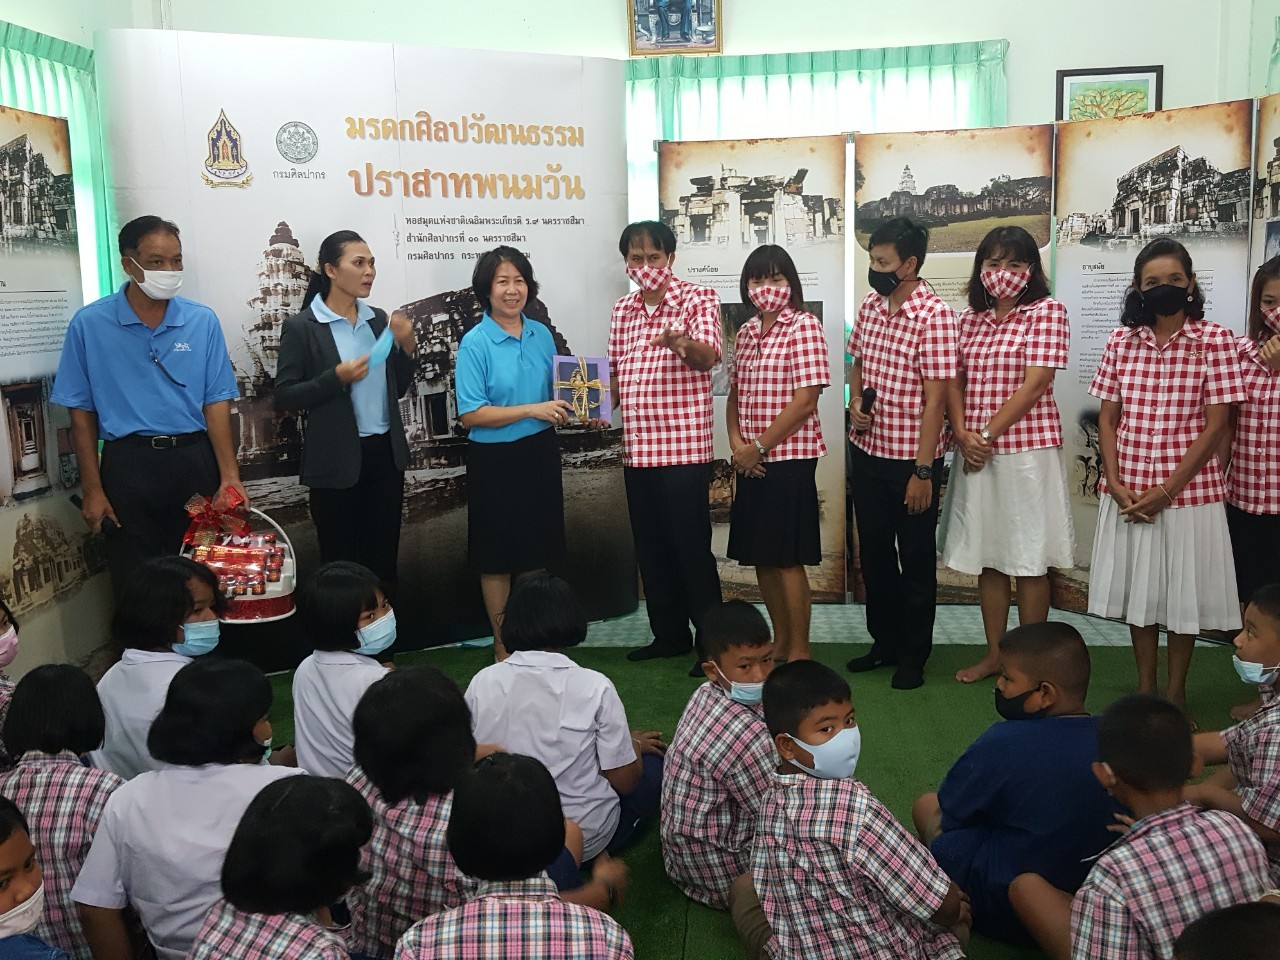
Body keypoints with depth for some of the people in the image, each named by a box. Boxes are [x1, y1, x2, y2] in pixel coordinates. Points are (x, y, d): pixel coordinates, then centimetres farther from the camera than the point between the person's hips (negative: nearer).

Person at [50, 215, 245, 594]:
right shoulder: (89, 324, -2)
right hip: (128, 463, -1)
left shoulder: (203, 321, 1)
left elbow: (216, 403, 0)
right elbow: (82, 412, 2)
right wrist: (92, 490, -2)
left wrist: (230, 476, -9)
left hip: (194, 460, 1)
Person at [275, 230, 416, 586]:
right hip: (338, 461, -4)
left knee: (383, 559, 13)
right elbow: (284, 397, -8)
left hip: (386, 453, 5)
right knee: (341, 563, 8)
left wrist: (406, 346, -4)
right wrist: (336, 377, -21)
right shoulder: (301, 327, -7)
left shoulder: (379, 319, 8)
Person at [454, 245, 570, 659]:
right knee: (497, 556, 7)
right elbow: (470, 415, -16)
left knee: (537, 549, 16)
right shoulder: (475, 343, -12)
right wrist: (532, 411, -22)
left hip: (540, 454, 5)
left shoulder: (541, 334, 4)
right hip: (495, 460, -5)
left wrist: (575, 412, -4)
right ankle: (503, 645, 22)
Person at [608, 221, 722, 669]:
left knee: (692, 546, -3)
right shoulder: (622, 310, 14)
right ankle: (669, 634, 25)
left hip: (684, 446, -6)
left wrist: (682, 343, -42)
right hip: (636, 448, 6)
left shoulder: (699, 298, -4)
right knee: (650, 546, 12)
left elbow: (709, 355, -20)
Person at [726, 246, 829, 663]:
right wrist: (737, 443, -3)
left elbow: (805, 400, -15)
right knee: (761, 558, 12)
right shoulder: (746, 332, 13)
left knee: (788, 558, -1)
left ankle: (799, 650, 12)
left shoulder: (804, 326, -8)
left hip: (789, 456, -7)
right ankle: (780, 641, 26)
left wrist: (759, 447, -13)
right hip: (752, 461, 7)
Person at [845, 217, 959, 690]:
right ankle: (884, 641, 33)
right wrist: (855, 403, -1)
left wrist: (923, 471, -18)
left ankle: (913, 655, 22)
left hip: (910, 460, -7)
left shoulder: (935, 316, -17)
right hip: (866, 452, 7)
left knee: (915, 560, 8)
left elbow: (935, 399, -18)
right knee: (874, 553, 17)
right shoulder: (870, 305, 5)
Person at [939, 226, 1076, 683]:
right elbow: (954, 381, 7)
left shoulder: (1047, 312, -4)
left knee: (1028, 561, 3)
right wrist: (963, 435, -9)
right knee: (988, 558, 12)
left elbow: (1034, 384, -12)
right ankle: (994, 653, 25)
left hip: (1027, 451, -5)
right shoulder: (968, 317, 11)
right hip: (976, 454, 5)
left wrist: (988, 434, -14)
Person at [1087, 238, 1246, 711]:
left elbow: (1215, 424, -10)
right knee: (1138, 587, 13)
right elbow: (1107, 418, 5)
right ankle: (1144, 688, 28)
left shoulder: (1214, 340, -7)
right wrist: (1115, 484, -7)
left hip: (1189, 489, -3)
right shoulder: (1122, 341, 3)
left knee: (1182, 592, 8)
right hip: (1128, 491, 3)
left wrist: (1168, 490, -14)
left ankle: (1175, 692, 25)